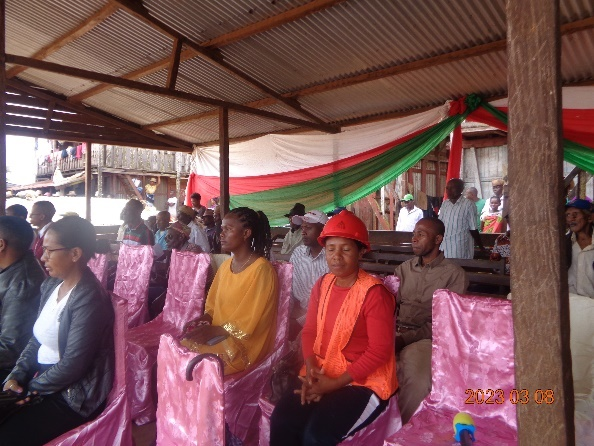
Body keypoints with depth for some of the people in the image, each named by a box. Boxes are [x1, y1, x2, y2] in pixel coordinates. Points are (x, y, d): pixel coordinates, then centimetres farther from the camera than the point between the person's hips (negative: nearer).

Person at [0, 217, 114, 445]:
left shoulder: (89, 299, -24)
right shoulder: (51, 285, 4)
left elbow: (73, 365, -21)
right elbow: (37, 339, 11)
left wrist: (27, 390, -10)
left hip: (71, 396, -8)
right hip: (40, 375, 8)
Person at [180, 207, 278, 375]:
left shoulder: (262, 269, -16)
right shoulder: (225, 266, 9)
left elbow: (250, 321, -17)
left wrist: (214, 331, -19)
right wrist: (202, 321, -4)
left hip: (244, 342, -7)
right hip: (218, 335, 7)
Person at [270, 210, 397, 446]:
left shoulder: (374, 293, -17)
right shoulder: (322, 285, 5)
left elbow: (379, 351, -17)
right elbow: (310, 331, 8)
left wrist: (334, 383, -16)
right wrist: (311, 370, -10)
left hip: (366, 383, -5)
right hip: (323, 377, 5)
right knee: (282, 419, -16)